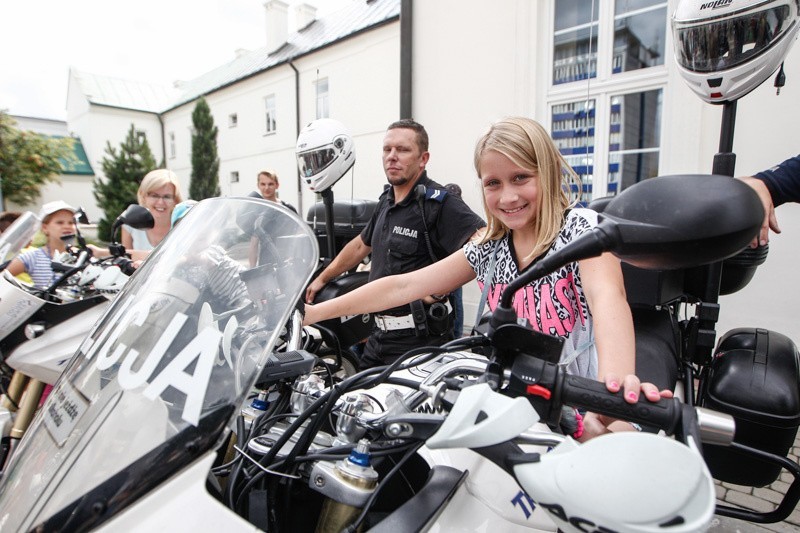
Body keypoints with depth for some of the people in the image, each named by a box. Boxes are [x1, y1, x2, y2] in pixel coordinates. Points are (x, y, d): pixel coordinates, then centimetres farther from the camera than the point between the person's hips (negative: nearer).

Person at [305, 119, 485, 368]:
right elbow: (361, 245, 24)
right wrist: (322, 279, 29)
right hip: (381, 333, 8)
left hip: (419, 339, -8)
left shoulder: (439, 203, -16)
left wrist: (439, 289, -26)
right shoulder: (386, 201, 11)